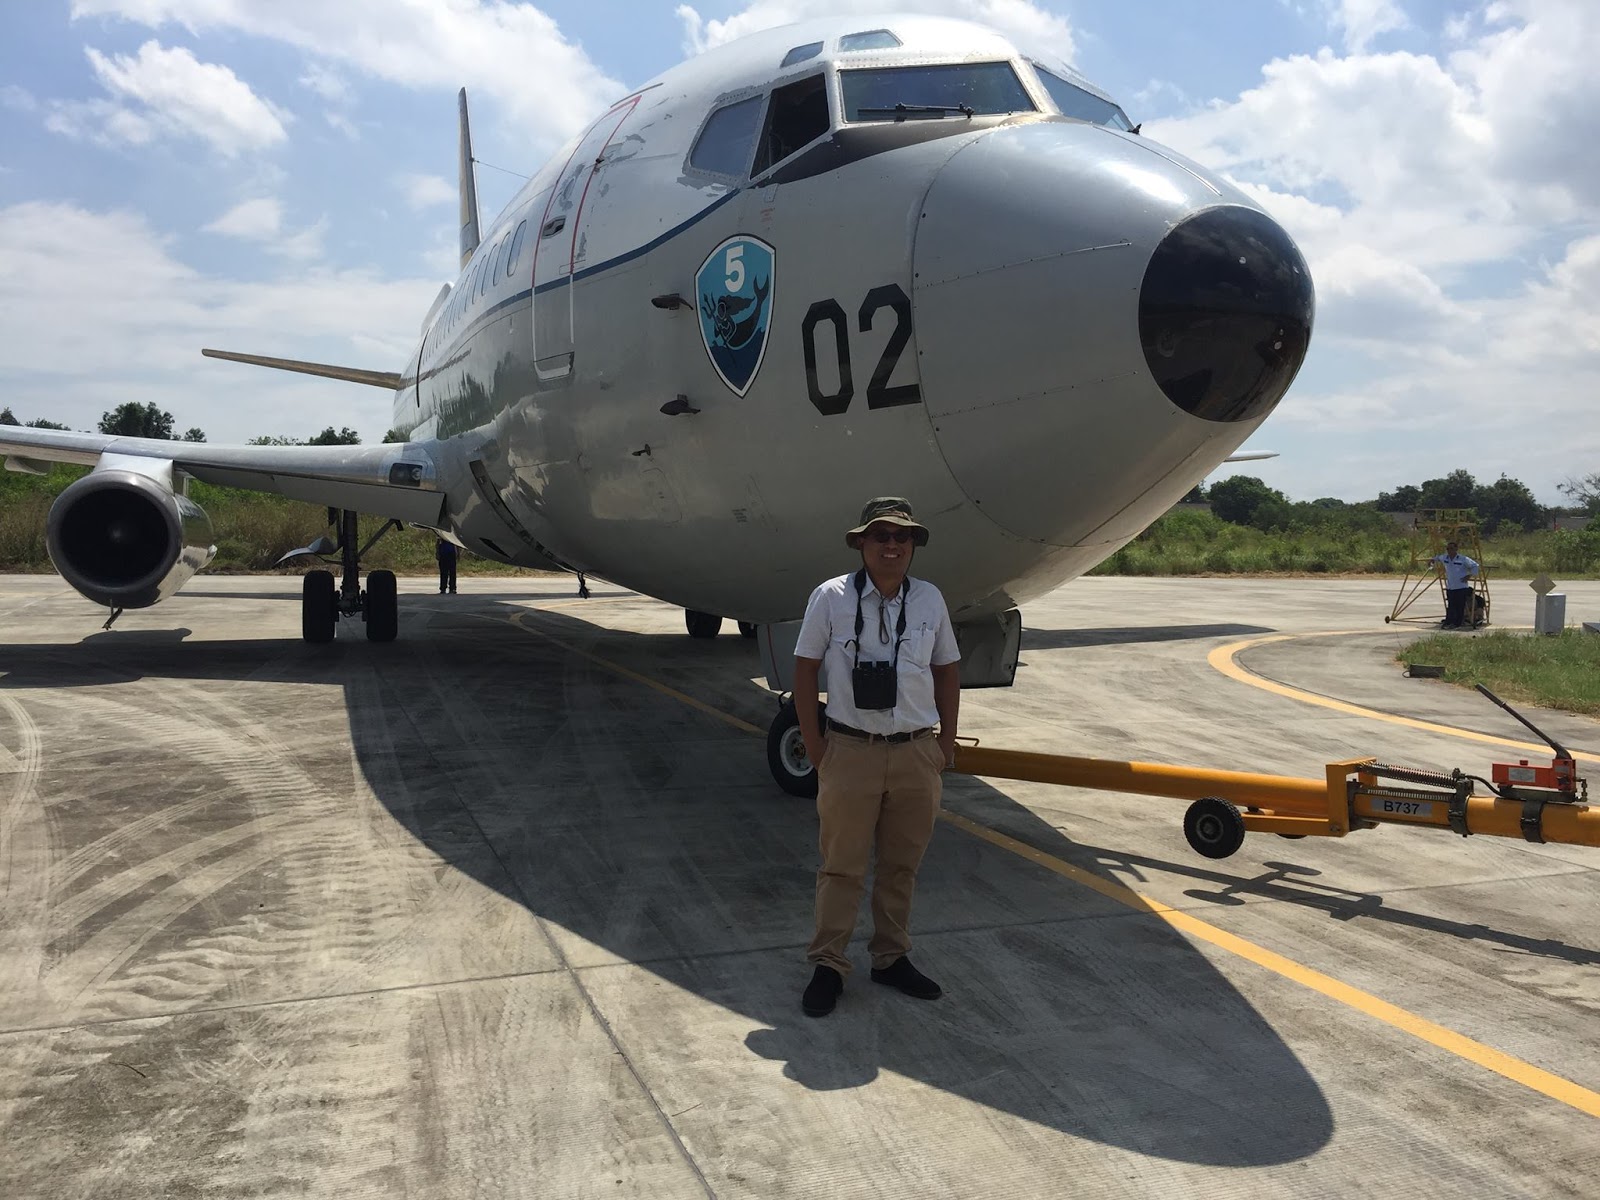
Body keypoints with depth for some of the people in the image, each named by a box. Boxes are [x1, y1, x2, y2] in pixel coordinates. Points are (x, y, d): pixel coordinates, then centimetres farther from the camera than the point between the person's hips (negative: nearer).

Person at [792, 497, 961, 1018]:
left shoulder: (930, 600, 4)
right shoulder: (831, 598, -6)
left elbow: (947, 670, 13)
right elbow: (805, 670, -1)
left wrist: (948, 738, 9)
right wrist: (814, 744, -4)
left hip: (917, 754, 3)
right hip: (850, 753, -3)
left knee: (902, 865, 14)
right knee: (841, 866, 5)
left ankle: (892, 958, 29)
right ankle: (828, 965, 17)